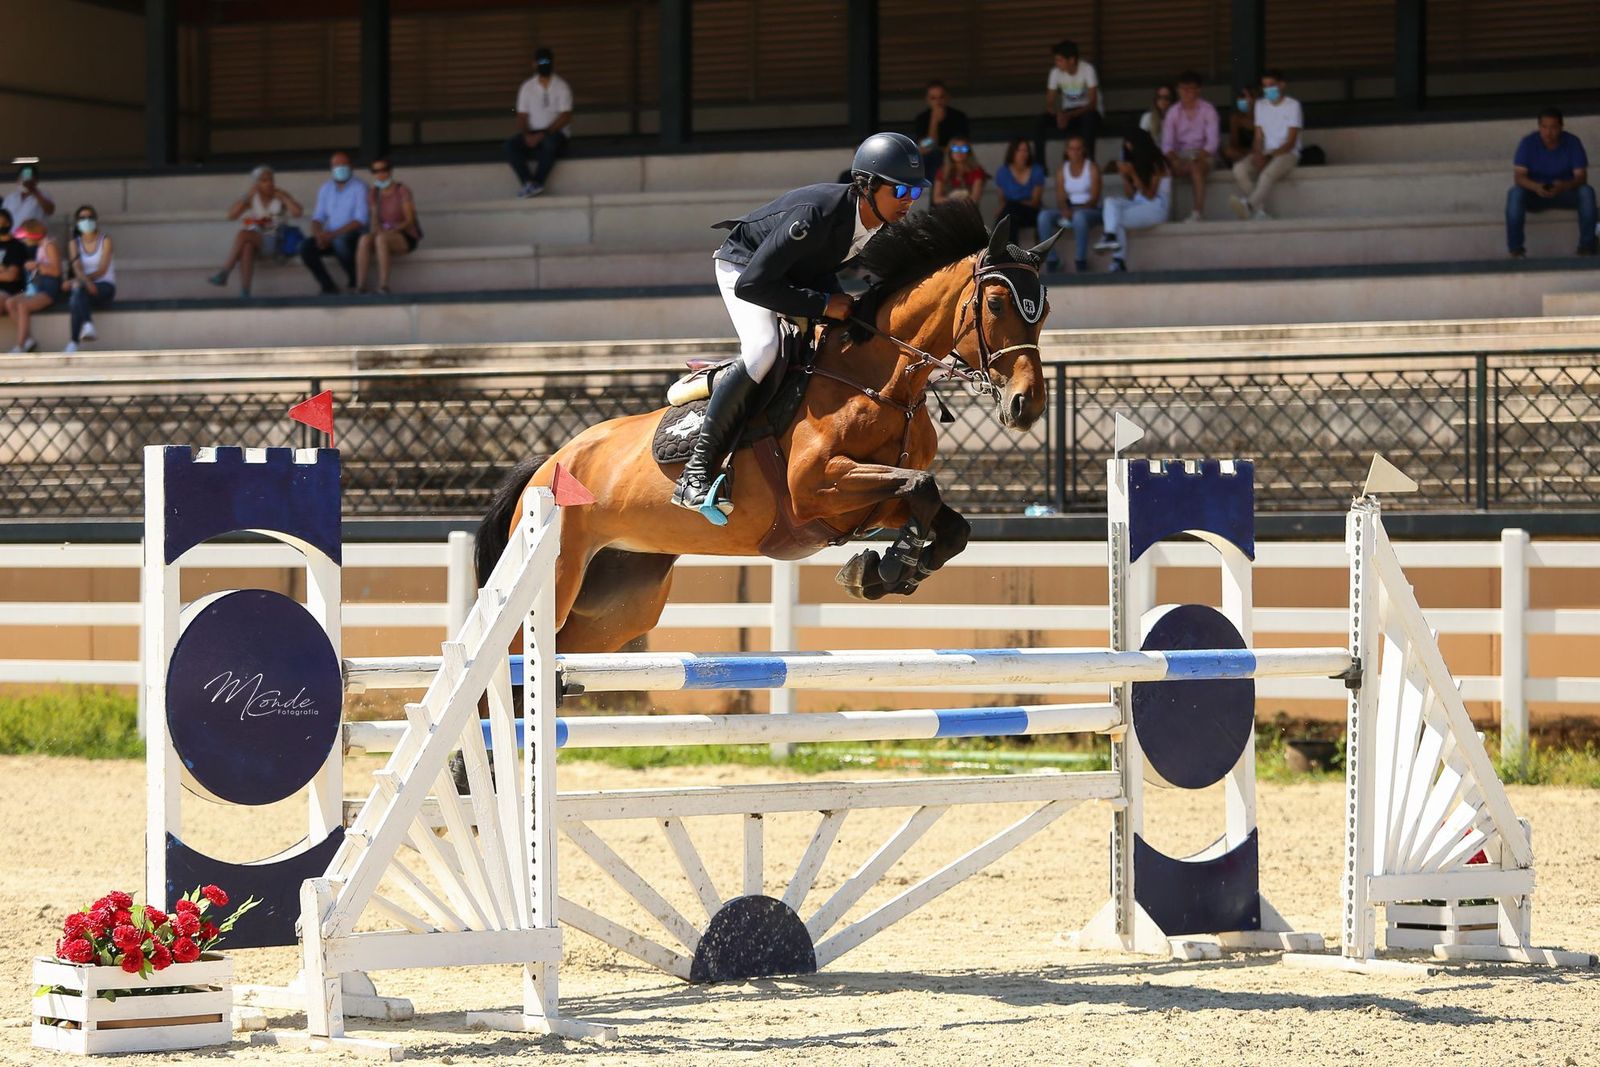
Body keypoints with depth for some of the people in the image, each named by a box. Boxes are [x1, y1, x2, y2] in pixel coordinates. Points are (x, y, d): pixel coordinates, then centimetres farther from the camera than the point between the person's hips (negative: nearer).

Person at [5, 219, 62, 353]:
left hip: (50, 290, -9)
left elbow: (56, 270, -17)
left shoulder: (49, 246, -9)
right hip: (37, 287, 9)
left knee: (22, 305, -28)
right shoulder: (39, 247, 17)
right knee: (10, 302, -6)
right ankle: (28, 340, -10)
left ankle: (20, 346, -27)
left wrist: (37, 265, -19)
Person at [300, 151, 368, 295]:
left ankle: (355, 283, -17)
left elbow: (360, 220, -14)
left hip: (353, 236, -5)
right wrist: (318, 234, -14)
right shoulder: (326, 188, 12)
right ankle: (329, 287, -15)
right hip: (330, 236, 5)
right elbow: (318, 217, 10)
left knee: (340, 242, -38)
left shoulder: (358, 187, -5)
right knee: (305, 247, -21)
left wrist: (333, 235, -22)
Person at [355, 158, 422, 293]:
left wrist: (392, 231, -27)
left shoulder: (402, 190, -8)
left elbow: (409, 221, -12)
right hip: (385, 237, 4)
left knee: (381, 238, -38)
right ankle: (360, 286, -38)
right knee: (365, 239, -30)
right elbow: (375, 223, 5)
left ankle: (383, 286, -39)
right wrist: (377, 230, -19)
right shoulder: (374, 195, 8)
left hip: (406, 239, -4)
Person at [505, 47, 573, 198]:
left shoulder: (561, 86, 0)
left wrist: (544, 134, -21)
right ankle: (529, 182, -35)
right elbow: (522, 116, 7)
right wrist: (526, 135, -14)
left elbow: (565, 117, -10)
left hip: (556, 133, -4)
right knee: (510, 144, -26)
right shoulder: (527, 87, 10)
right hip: (533, 133, 4)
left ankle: (536, 184, -35)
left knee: (550, 142, -40)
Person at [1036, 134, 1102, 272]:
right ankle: (1051, 259, -26)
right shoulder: (1062, 171, 11)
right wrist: (1065, 210, -21)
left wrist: (1076, 210, -24)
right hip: (1069, 211, 4)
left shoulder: (1092, 168, 1)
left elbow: (1094, 198, -8)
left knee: (1079, 216, -41)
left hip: (1090, 210, -4)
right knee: (1044, 215, -25)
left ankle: (1081, 260, -34)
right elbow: (1060, 198, 3)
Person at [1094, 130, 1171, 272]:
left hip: (1157, 208, -7)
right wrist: (1124, 176, -3)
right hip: (1138, 205, 7)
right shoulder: (1136, 164, 14)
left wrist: (1132, 175, -16)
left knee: (1116, 219, -21)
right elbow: (1130, 196, 11)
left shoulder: (1156, 164, -6)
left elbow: (1149, 195, -13)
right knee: (1111, 201, -15)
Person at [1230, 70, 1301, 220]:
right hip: (1265, 153, 5)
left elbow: (1290, 142, -8)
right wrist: (1258, 154, -12)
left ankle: (1249, 205, -64)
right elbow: (1259, 137, 10)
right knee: (1239, 169, -27)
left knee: (1268, 173, -39)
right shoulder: (1261, 105, 15)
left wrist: (1268, 156, -19)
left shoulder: (1293, 105, -2)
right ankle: (1260, 211, -34)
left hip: (1287, 153, -5)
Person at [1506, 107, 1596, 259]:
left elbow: (1581, 177, -17)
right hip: (1535, 195, 0)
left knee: (1587, 192, -30)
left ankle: (1586, 246, -24)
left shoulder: (1573, 143, -12)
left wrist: (1564, 186, -40)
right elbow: (1518, 176, -20)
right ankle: (1515, 248, -30)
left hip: (1565, 193, 0)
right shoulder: (1528, 143, -13)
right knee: (1515, 193, -32)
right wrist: (1536, 187, -43)